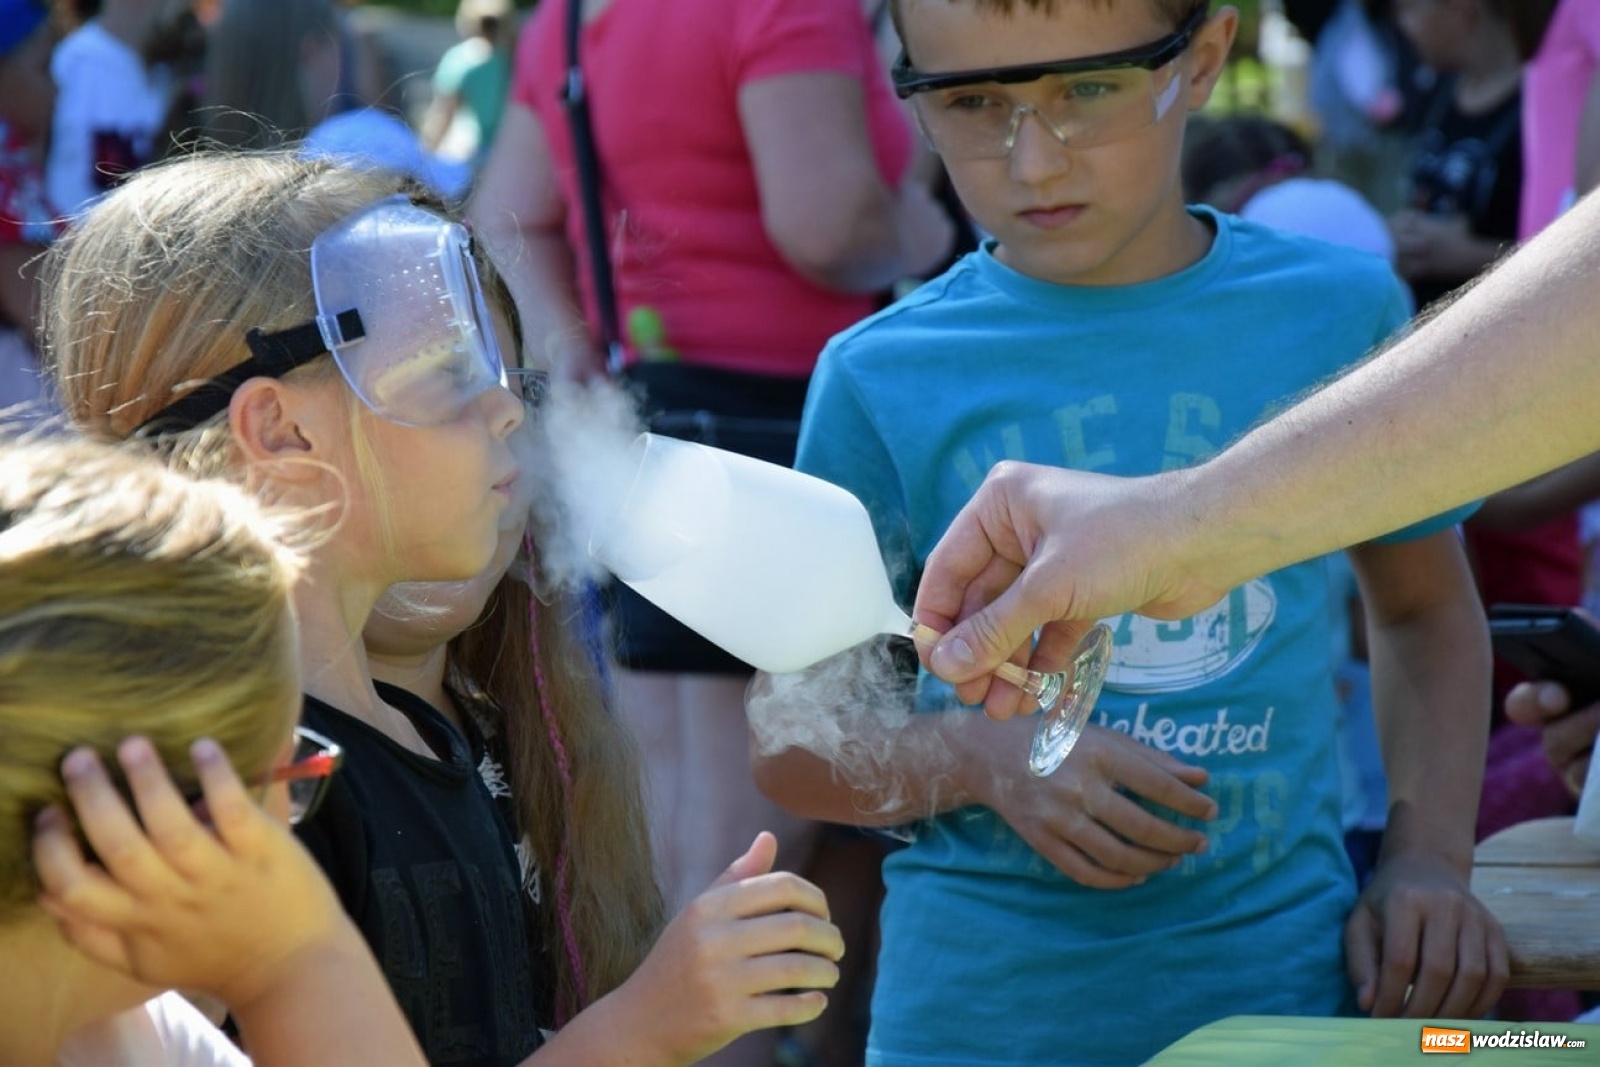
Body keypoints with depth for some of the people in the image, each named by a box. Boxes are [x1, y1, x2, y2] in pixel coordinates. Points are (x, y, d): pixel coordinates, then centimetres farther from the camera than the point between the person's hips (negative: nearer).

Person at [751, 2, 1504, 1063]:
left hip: (1286, 973, 1)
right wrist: (982, 758, -18)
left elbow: (1424, 607, 14)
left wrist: (1429, 857, 0)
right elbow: (793, 743, 0)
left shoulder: (1341, 311, -2)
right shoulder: (883, 379, -6)